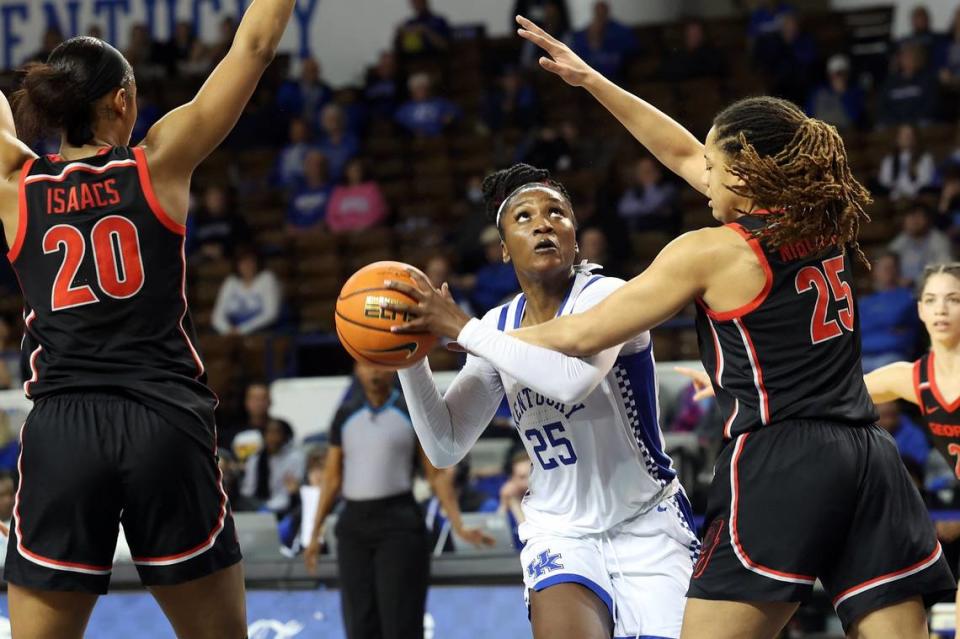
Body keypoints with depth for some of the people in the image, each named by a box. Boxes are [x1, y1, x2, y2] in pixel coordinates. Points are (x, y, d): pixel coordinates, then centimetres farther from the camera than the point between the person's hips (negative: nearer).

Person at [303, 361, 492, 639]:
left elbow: (437, 475, 2)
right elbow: (332, 478, 15)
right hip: (354, 522, 3)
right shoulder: (346, 415, 11)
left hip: (399, 522, -3)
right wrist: (315, 533, 12)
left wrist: (459, 525, -8)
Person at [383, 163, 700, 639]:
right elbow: (445, 447, 2)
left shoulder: (606, 296, -14)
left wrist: (462, 328, -29)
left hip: (648, 528, -3)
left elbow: (574, 378, -36)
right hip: (561, 532, 3)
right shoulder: (498, 328, 2)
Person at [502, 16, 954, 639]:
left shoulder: (714, 252, -3)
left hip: (778, 468, -6)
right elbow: (682, 153, 26)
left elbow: (584, 335, 3)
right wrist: (592, 81, 29)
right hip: (870, 459, 6)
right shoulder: (824, 223, 15)